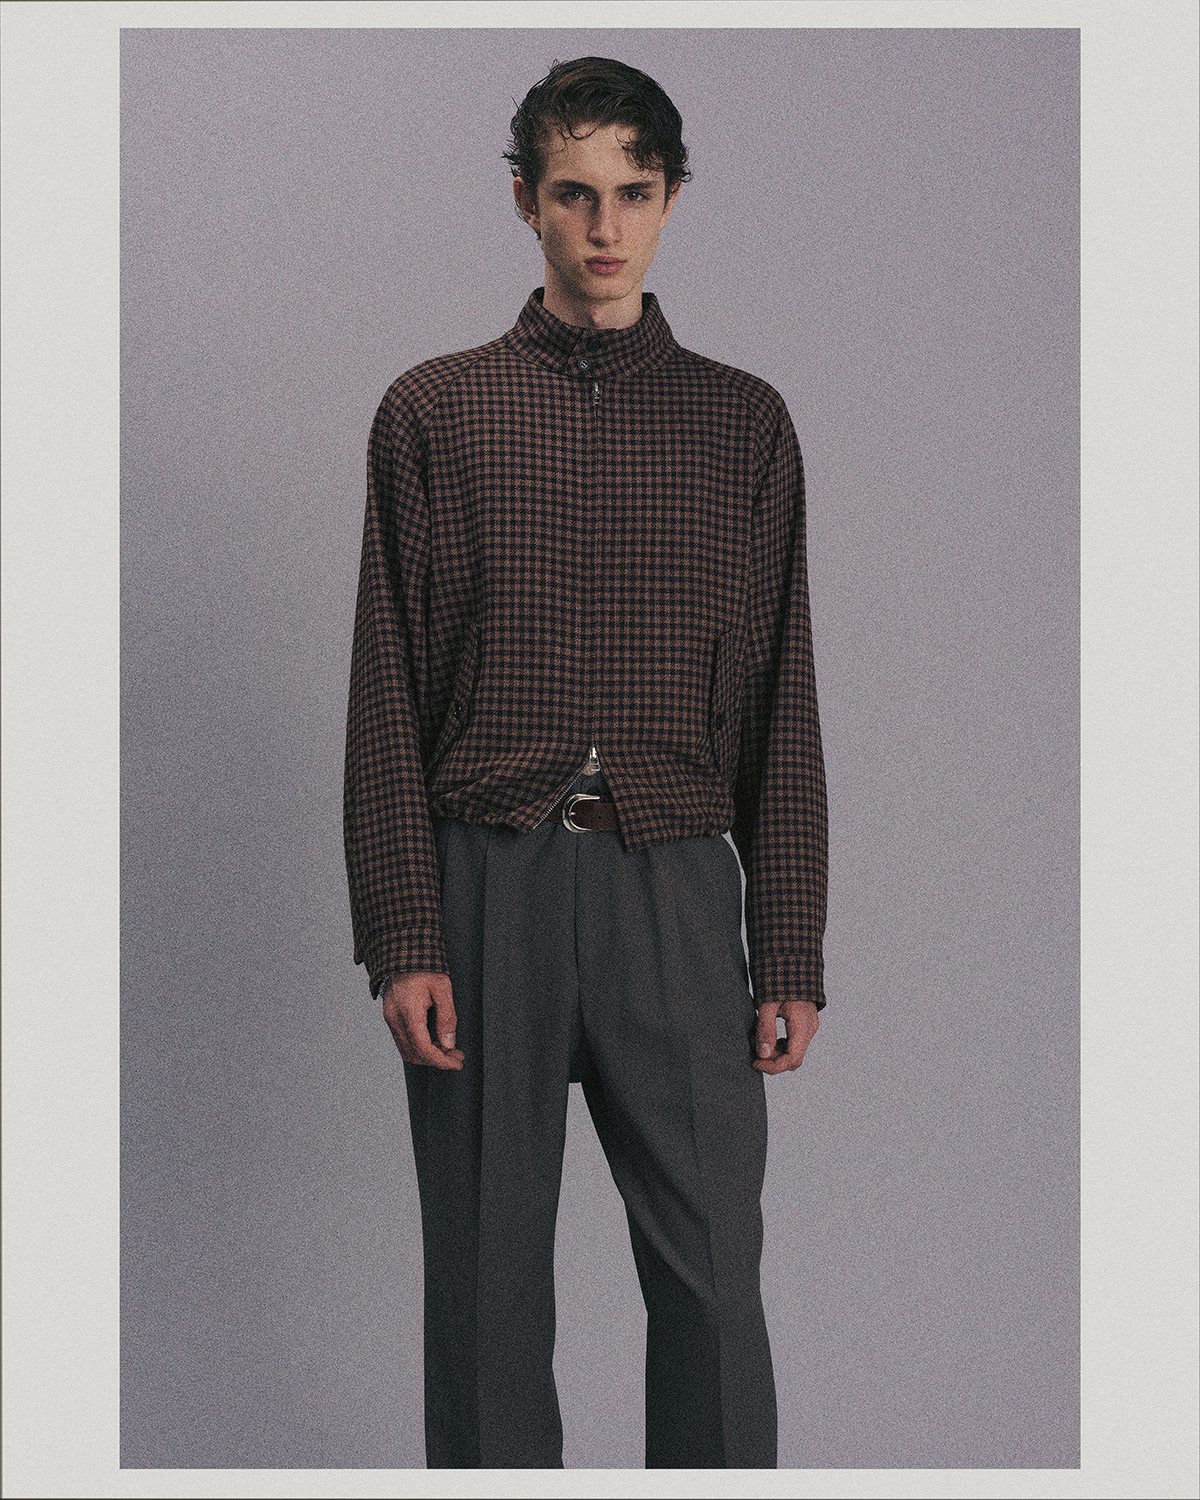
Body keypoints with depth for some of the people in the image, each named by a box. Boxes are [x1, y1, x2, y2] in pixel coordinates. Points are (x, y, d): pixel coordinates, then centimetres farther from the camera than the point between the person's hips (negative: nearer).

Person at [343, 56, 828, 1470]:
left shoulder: (743, 424, 11)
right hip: (485, 881, 0)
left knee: (713, 1274, -2)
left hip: (673, 884, 1)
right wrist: (400, 940, -5)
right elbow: (387, 701, 4)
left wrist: (791, 957, 4)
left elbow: (779, 710, 9)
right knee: (486, 1277, 6)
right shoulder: (433, 412, 7)